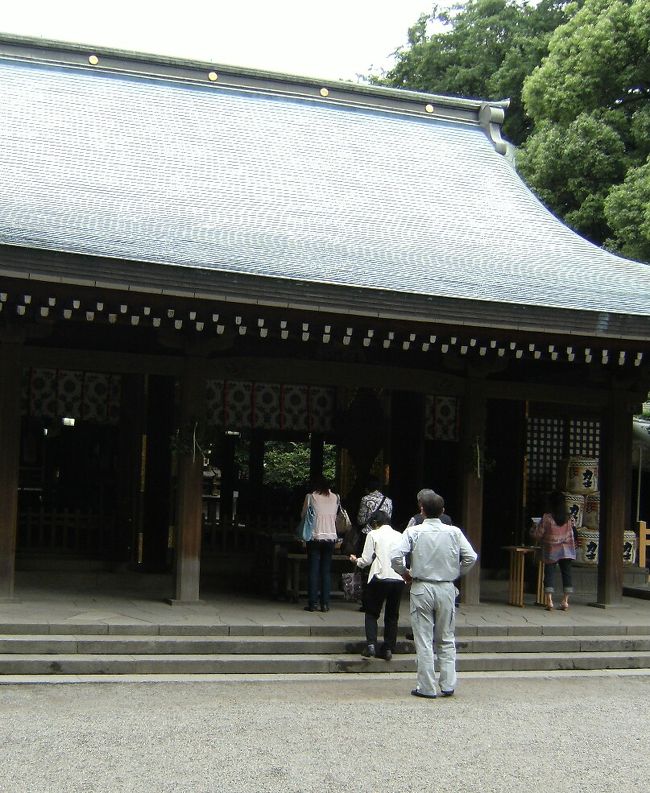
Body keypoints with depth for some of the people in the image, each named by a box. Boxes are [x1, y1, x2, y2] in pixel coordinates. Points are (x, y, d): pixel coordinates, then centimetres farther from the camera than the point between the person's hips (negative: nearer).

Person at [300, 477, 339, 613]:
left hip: (315, 537, -2)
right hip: (330, 537, 2)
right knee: (326, 571, 8)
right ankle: (325, 603, 6)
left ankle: (312, 604, 3)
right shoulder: (335, 498, 3)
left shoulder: (310, 497, -4)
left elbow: (303, 515, 4)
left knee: (313, 571, 3)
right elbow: (335, 516, 12)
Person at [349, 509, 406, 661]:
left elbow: (366, 560, -1)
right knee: (392, 615, 13)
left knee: (372, 613, 9)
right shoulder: (399, 535, 12)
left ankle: (371, 645, -6)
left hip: (381, 577, -4)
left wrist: (356, 560, 19)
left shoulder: (373, 535, 1)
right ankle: (388, 649, 12)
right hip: (399, 579, 4)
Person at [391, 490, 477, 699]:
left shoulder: (414, 532, -5)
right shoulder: (454, 532, 0)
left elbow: (395, 556, -16)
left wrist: (405, 573, 2)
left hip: (421, 588, -2)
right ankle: (448, 685, 11)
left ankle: (427, 687, 5)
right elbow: (471, 557, -5)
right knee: (447, 639, 13)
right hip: (447, 588, 2)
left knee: (424, 640, 3)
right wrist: (456, 573, 10)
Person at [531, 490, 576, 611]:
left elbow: (538, 534, -9)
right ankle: (565, 601, 7)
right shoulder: (569, 518, -4)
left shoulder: (547, 517, -14)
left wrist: (533, 529, 12)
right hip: (566, 550, 3)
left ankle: (549, 601, -1)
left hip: (551, 551, -2)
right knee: (566, 574, 9)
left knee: (549, 574, 3)